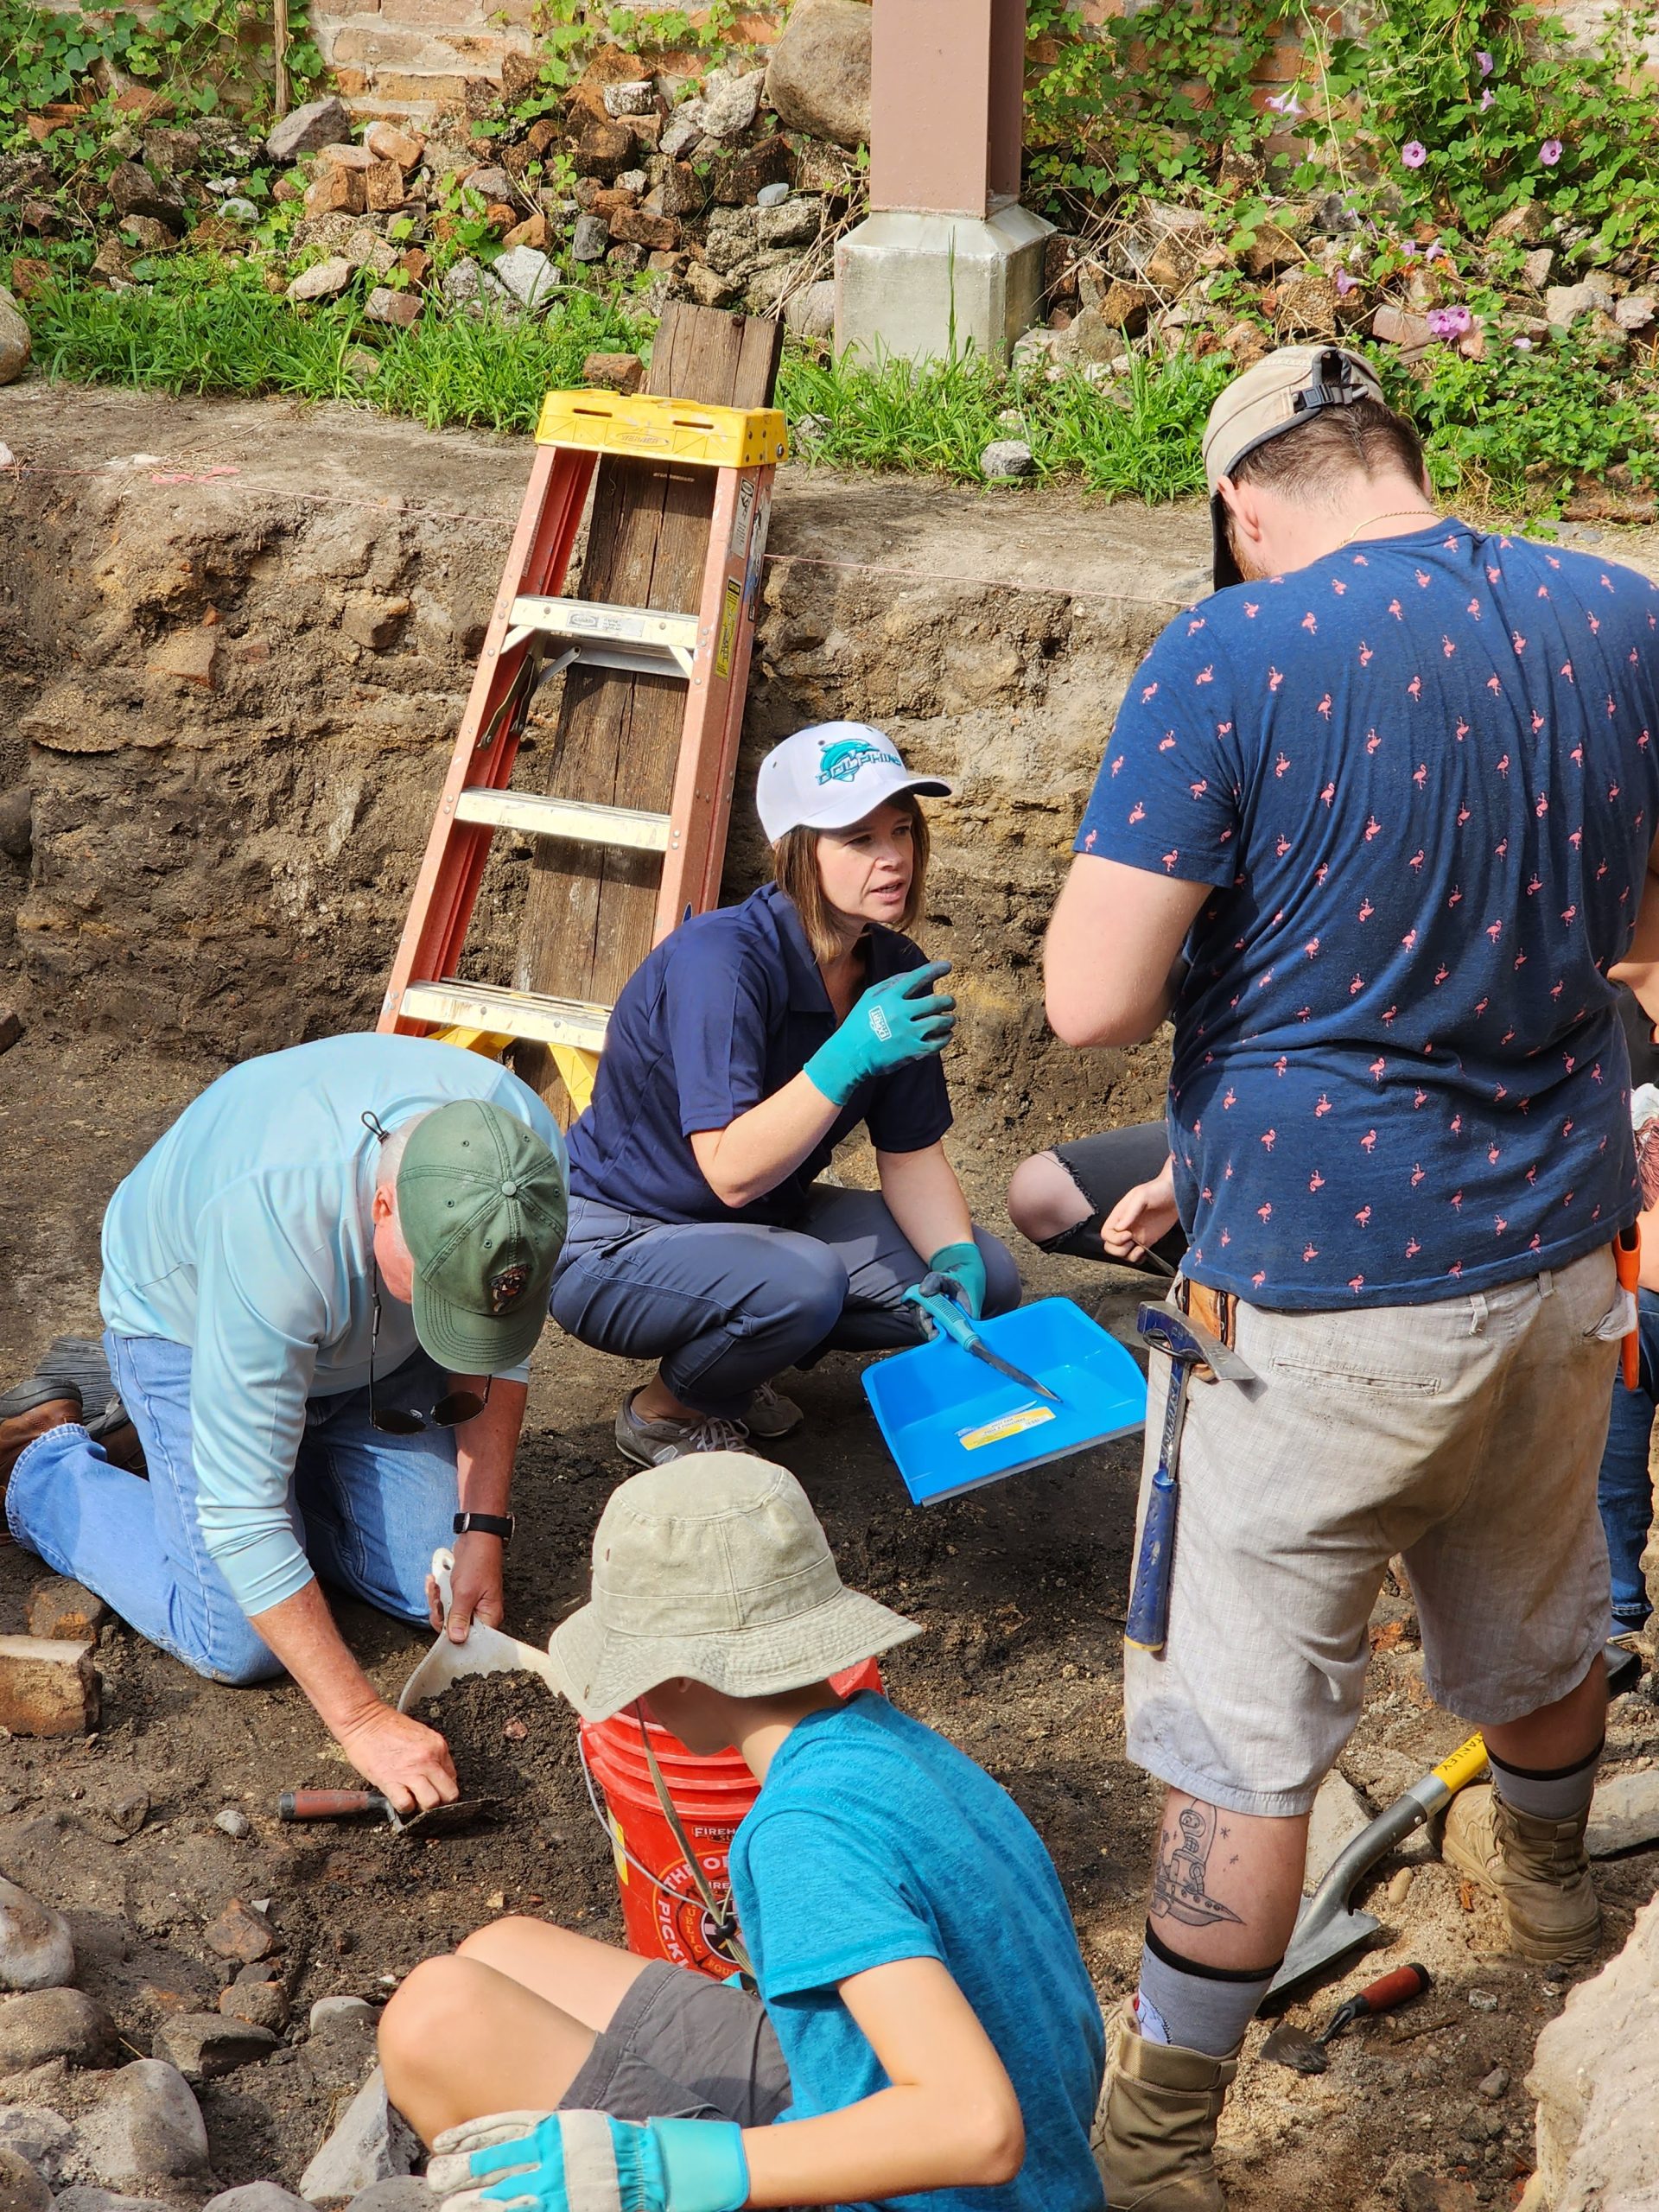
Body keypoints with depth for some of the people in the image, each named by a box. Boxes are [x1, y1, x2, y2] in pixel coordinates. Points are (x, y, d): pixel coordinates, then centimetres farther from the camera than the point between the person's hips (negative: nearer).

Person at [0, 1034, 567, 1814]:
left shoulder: (526, 1150, -29)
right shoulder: (275, 1226, -45)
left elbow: (496, 1351, -7)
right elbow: (241, 1516, -39)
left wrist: (482, 1531, -15)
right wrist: (362, 1721, -38)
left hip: (367, 1332, 5)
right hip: (189, 1329, -5)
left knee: (436, 1588, -4)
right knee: (241, 1644, -13)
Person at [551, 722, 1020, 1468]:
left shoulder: (896, 972, -5)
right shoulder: (721, 960, -28)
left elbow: (911, 1154, 1)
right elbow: (732, 1171, -33)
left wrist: (957, 1261, -18)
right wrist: (849, 1057, -42)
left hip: (760, 1225, 8)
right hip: (613, 1242, -8)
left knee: (983, 1280, -4)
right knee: (802, 1283, -36)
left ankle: (739, 1362, 11)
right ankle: (662, 1411, -5)